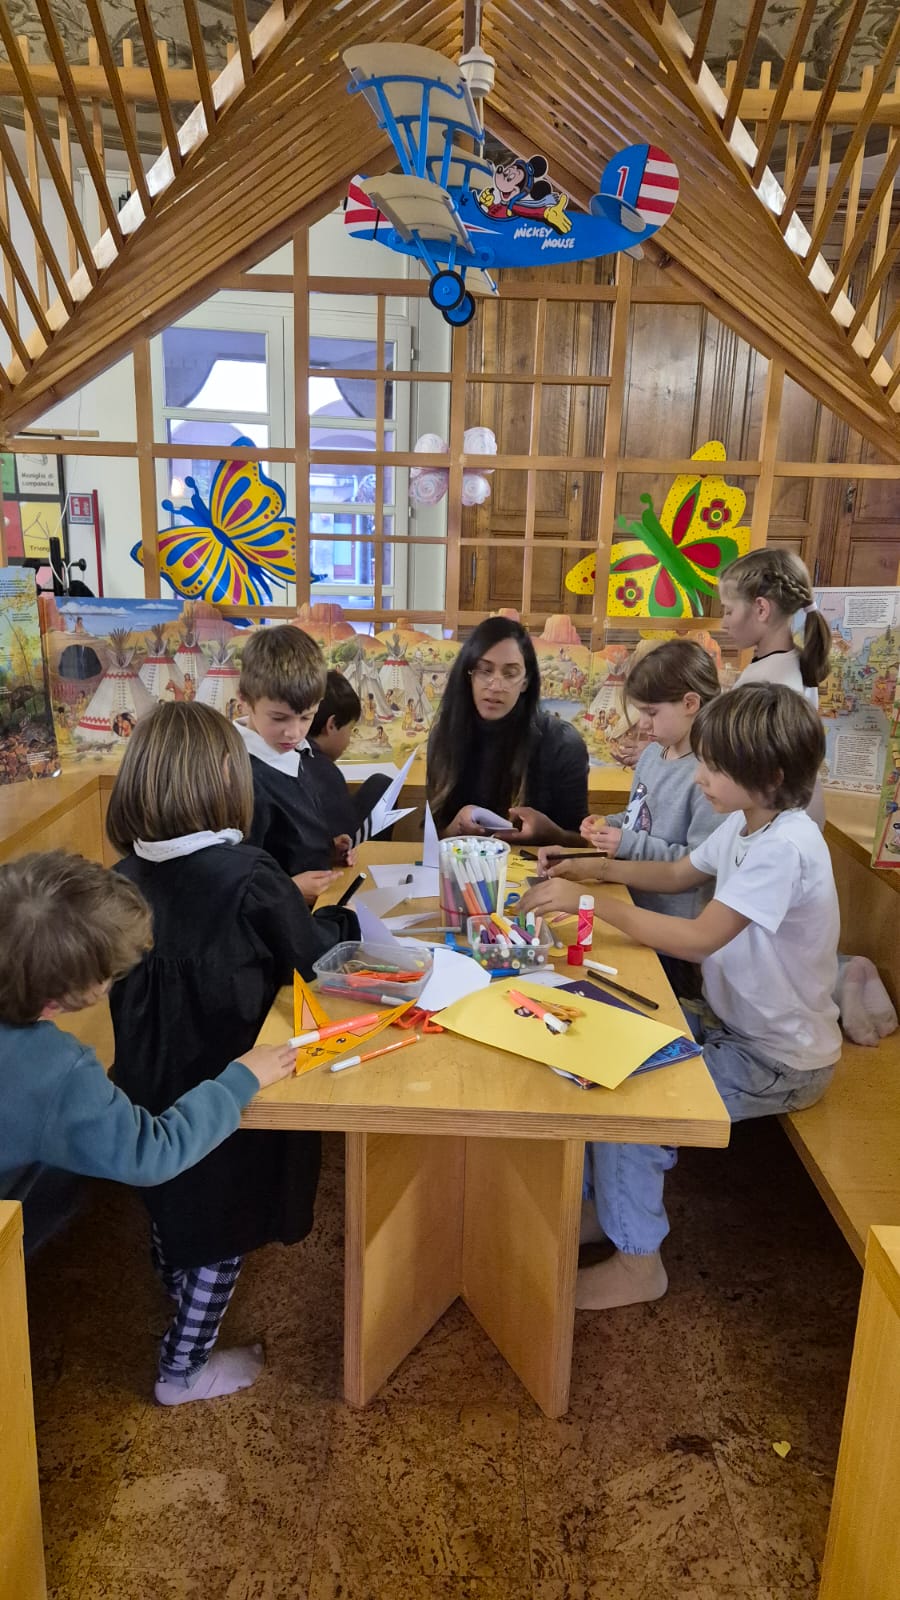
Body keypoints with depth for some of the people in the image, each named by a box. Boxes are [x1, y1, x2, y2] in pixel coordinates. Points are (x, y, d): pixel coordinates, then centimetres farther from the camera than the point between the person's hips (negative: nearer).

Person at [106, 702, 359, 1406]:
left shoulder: (126, 879, -10)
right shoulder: (247, 874, -27)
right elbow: (316, 953, -13)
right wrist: (345, 917, 8)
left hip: (150, 1083, 6)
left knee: (171, 1203, 30)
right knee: (225, 1223, 16)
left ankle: (184, 1308, 57)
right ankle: (186, 1367, 33)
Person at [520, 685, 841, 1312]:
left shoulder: (785, 848, -29)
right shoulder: (744, 824, 0)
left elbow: (698, 939, -32)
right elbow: (677, 874, 15)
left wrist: (591, 902, -27)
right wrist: (593, 866, 2)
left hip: (780, 1062, -9)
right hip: (734, 1025, 9)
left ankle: (638, 1261, 6)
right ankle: (593, 1202, 20)